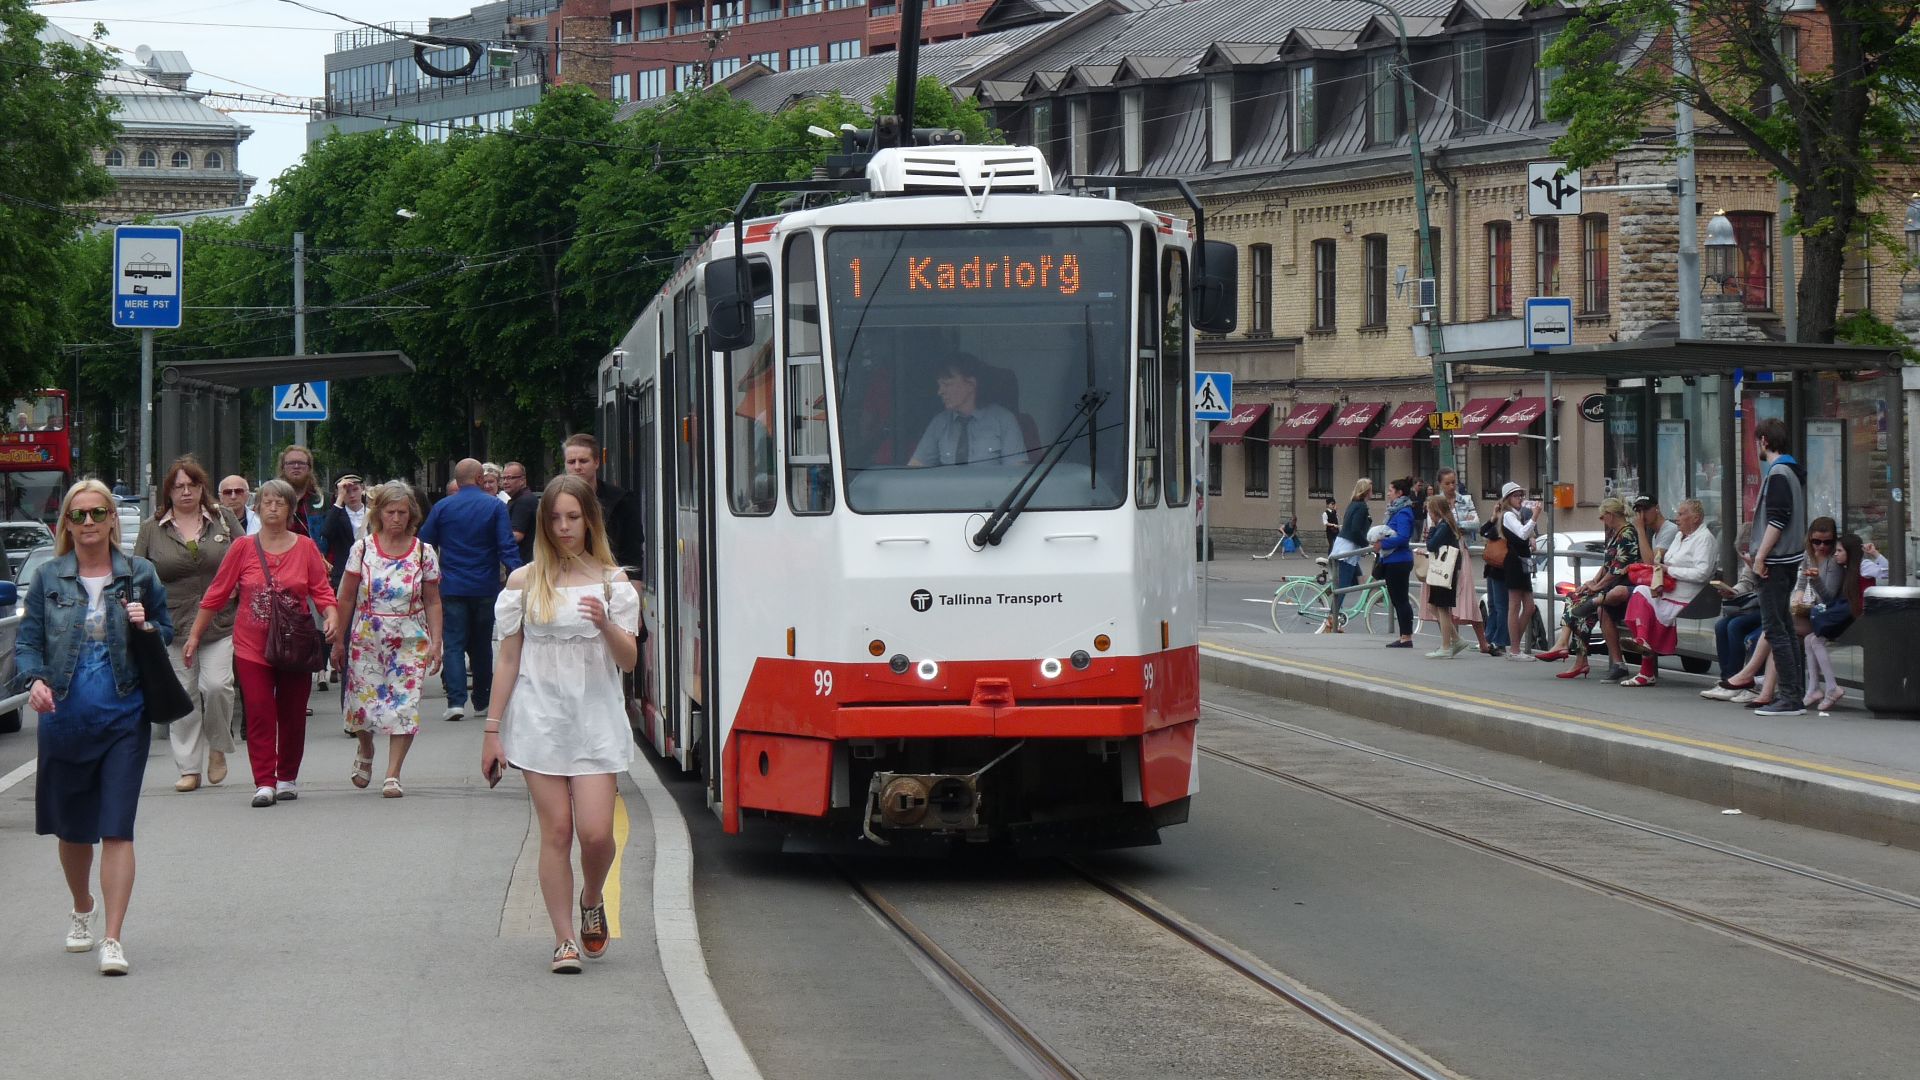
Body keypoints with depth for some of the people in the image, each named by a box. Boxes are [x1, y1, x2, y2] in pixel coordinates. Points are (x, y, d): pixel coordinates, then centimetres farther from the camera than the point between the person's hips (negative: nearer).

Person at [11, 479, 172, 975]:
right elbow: (27, 641, 3)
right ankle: (81, 911, 41)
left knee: (117, 830, -8)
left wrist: (145, 627, -10)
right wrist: (34, 680, -17)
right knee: (73, 829, 15)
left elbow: (168, 635, 12)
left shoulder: (140, 575, 3)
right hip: (64, 720, 2)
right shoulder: (48, 578, 3)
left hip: (123, 719, -1)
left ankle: (112, 939, -9)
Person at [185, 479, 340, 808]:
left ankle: (287, 778, 23)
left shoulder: (305, 548, 2)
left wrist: (332, 617, -18)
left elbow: (322, 590, 2)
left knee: (292, 715, 8)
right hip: (252, 647, -1)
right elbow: (216, 594, 5)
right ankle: (264, 783, -6)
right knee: (259, 713, -8)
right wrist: (195, 635, 7)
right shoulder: (243, 549, 1)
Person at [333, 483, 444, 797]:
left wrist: (435, 643, -3)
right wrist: (338, 641, 3)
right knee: (363, 703, 3)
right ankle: (365, 752, 35)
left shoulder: (424, 552, 1)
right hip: (366, 640, 0)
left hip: (410, 641, 0)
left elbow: (432, 602, 4)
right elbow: (346, 598, 3)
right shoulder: (362, 548, -1)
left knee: (405, 706, -8)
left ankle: (392, 775, -2)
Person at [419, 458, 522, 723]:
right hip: (486, 589, 1)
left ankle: (456, 701, -16)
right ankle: (482, 700, 23)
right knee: (482, 645, 14)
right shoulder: (495, 507, -3)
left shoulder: (441, 508, 1)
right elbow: (507, 547, -9)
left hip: (452, 589, -1)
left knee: (454, 644, -2)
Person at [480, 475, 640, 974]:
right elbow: (509, 658, 8)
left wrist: (606, 624, -19)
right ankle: (564, 939, 5)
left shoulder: (611, 581, 5)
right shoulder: (525, 582, 6)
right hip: (540, 719, 0)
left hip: (596, 719, 0)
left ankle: (592, 899, 24)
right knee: (556, 830, -3)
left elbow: (629, 660, 1)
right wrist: (492, 729, 5)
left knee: (596, 831, -8)